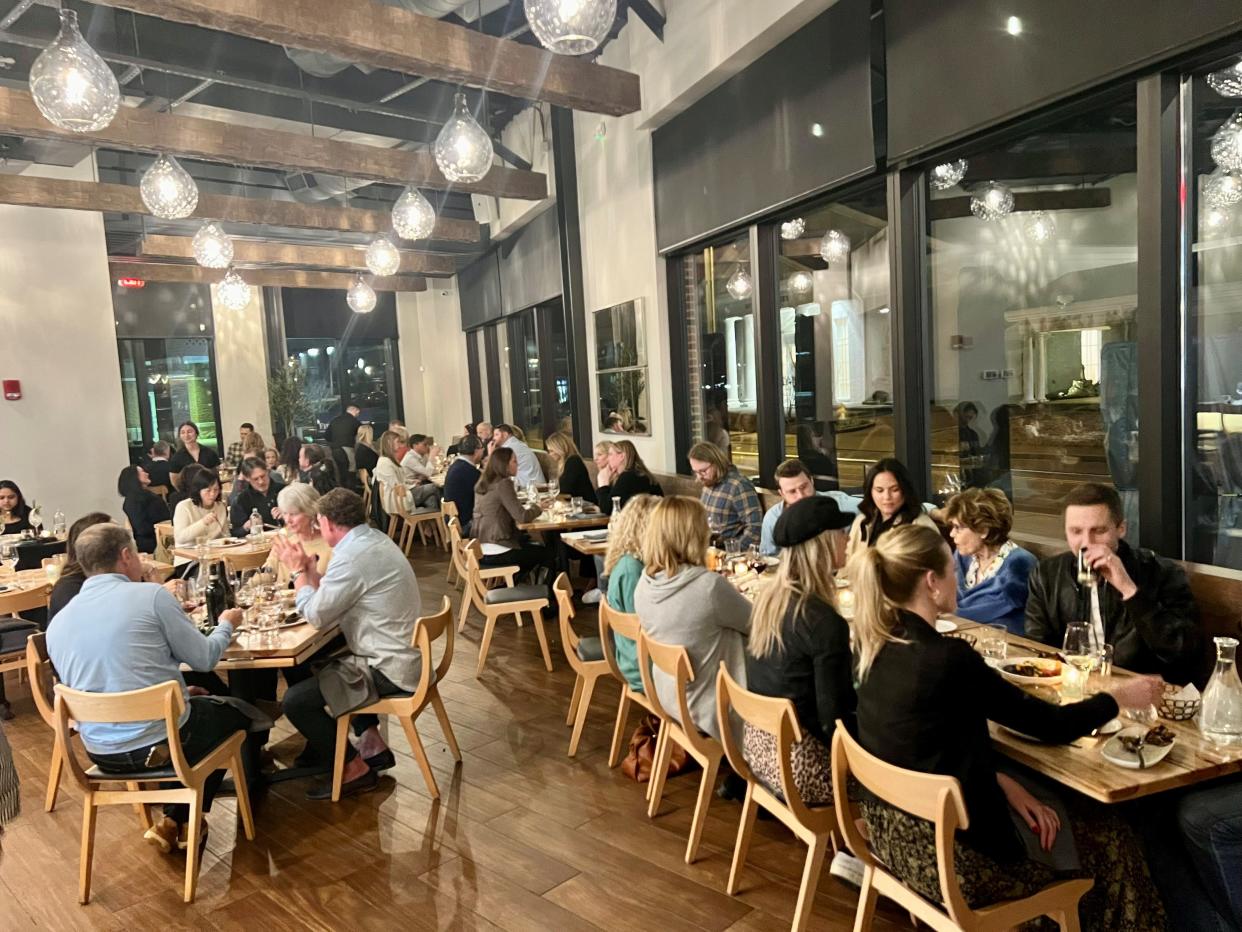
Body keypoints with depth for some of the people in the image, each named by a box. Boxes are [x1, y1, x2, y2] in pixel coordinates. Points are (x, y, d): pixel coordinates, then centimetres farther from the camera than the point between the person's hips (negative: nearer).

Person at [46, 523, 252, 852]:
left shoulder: (57, 623, 3)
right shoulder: (151, 595, -14)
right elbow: (204, 659, -7)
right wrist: (226, 624, 13)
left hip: (103, 754, 6)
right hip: (164, 741, -6)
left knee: (201, 702, 31)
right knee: (236, 711, 23)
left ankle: (175, 821, 26)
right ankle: (179, 821, 19)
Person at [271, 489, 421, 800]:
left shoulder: (352, 556, -23)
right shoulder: (374, 539, 8)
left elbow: (315, 615, -14)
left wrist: (298, 571, -2)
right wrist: (308, 568, 8)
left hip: (389, 669, -10)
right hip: (404, 654, 10)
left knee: (295, 700, -9)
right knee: (322, 664, 32)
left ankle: (355, 769, 8)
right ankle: (372, 744, 28)